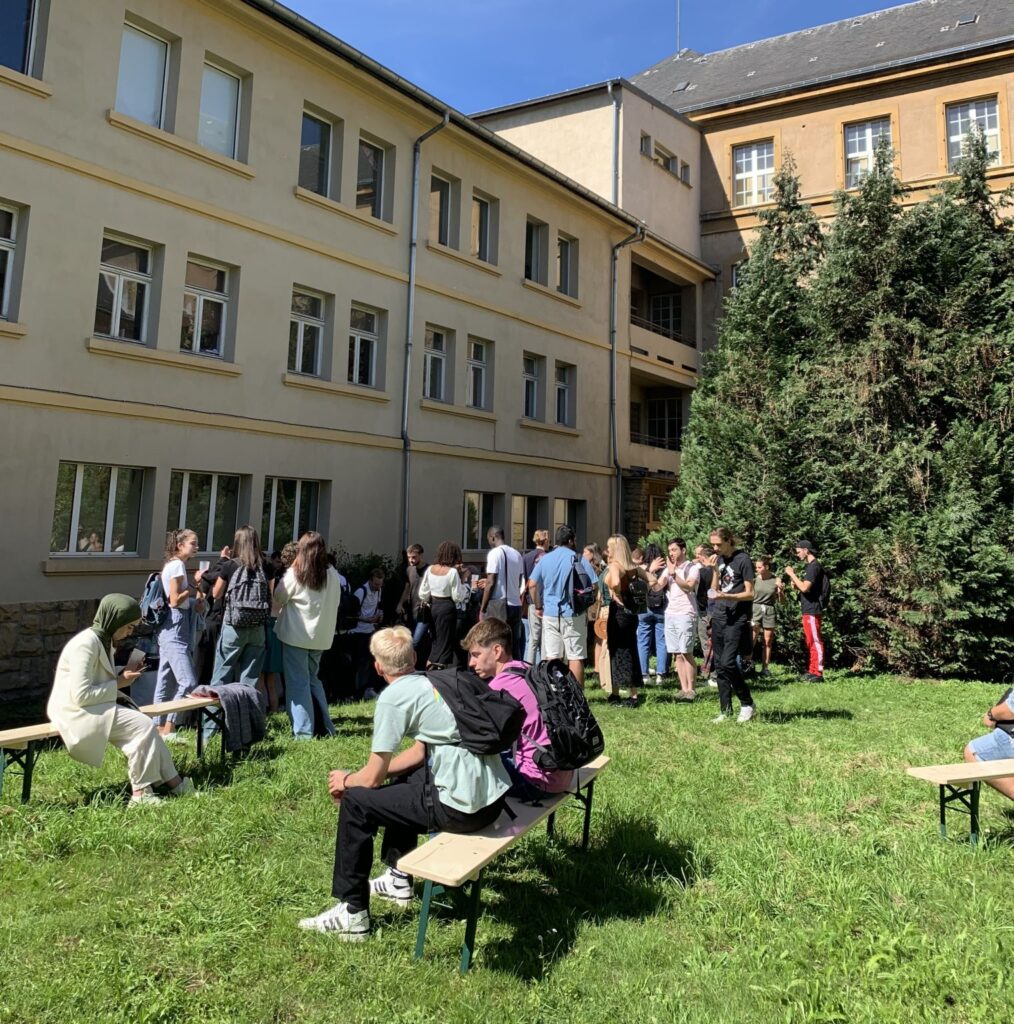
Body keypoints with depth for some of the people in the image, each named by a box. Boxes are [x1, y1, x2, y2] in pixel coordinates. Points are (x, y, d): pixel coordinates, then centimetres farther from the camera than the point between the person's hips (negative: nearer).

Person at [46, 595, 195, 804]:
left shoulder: (104, 641, 11)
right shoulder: (86, 643, -19)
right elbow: (81, 695, -25)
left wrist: (124, 675, 2)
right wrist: (118, 684, -17)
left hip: (97, 706, 9)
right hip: (76, 713, -9)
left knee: (145, 727, -9)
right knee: (143, 726, -19)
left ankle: (172, 782, -6)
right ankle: (140, 793, -11)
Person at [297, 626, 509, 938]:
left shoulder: (393, 697, -8)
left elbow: (373, 777, -4)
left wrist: (346, 781, 19)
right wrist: (359, 776, 25)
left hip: (462, 807, -8)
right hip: (495, 796, 8)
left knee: (355, 802, 6)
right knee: (403, 780, 31)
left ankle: (352, 914, 15)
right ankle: (398, 878, 44)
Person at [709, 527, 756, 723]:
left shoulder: (743, 560, -9)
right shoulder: (720, 559, 13)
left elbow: (750, 593, -11)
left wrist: (726, 596, -23)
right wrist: (715, 570, 1)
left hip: (737, 619, -7)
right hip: (719, 617, 7)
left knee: (727, 663, -15)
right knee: (719, 665, 7)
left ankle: (747, 704, 4)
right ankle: (725, 710, 15)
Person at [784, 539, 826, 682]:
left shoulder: (814, 566, -13)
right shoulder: (810, 566, 17)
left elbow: (805, 587, -22)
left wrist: (792, 574, -13)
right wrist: (793, 578, 4)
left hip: (812, 610, -10)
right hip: (807, 610, 10)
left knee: (815, 641, -8)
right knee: (811, 642, 13)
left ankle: (818, 673, -6)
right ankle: (813, 671, 18)